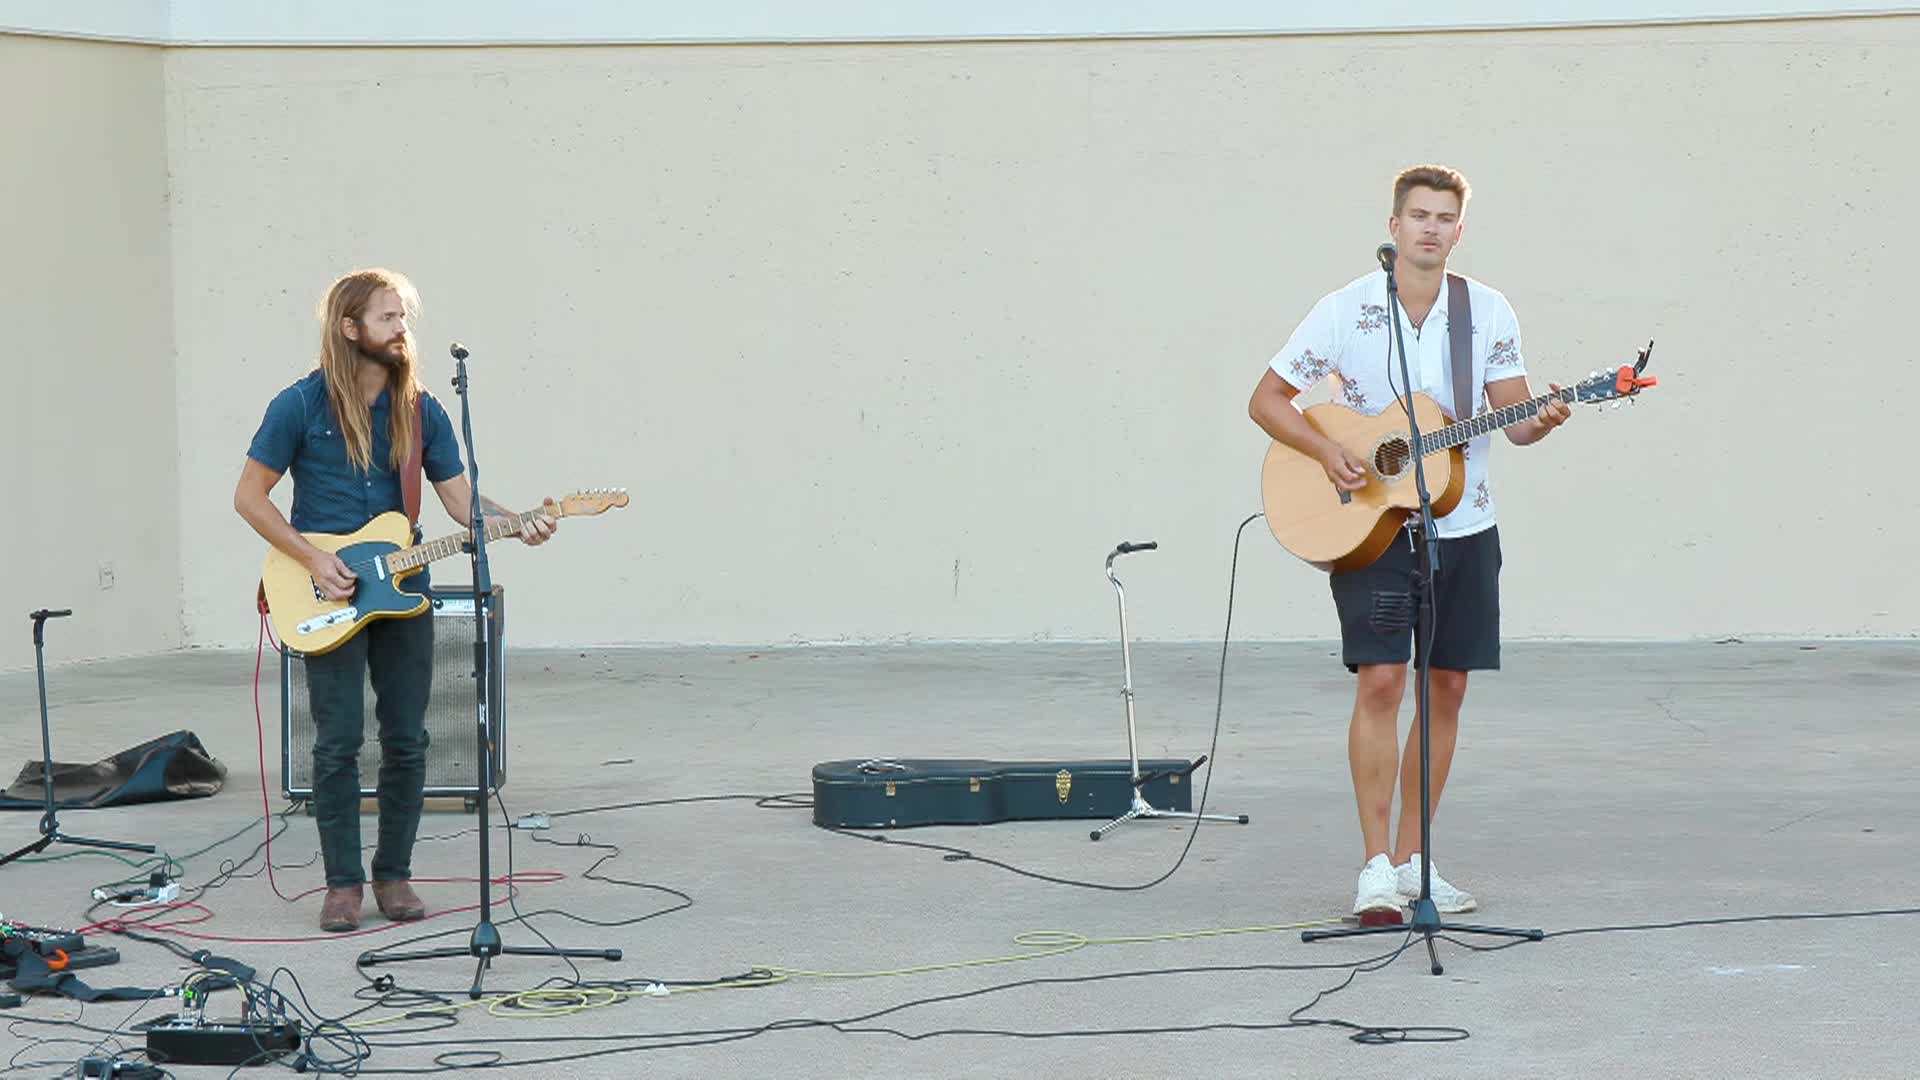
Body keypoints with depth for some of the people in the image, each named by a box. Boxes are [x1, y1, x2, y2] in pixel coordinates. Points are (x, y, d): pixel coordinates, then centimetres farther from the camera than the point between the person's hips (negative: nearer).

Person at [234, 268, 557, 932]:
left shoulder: (420, 411, 6)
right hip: (329, 598, -3)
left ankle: (394, 874, 15)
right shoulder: (301, 406, -5)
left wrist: (517, 526, -15)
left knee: (406, 741, 3)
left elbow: (461, 499, 5)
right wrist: (314, 560, -11)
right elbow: (249, 497, -2)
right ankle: (342, 883, 5)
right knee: (338, 744, -4)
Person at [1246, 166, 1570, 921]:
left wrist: (1540, 423, -22)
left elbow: (1513, 420, 1)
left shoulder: (1488, 311, 2)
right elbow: (1267, 399, -1)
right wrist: (1325, 451, -16)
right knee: (1381, 679, -14)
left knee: (1447, 686, 7)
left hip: (1463, 526, 4)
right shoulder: (1347, 310, -6)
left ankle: (1411, 859, 17)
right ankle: (1376, 868, -11)